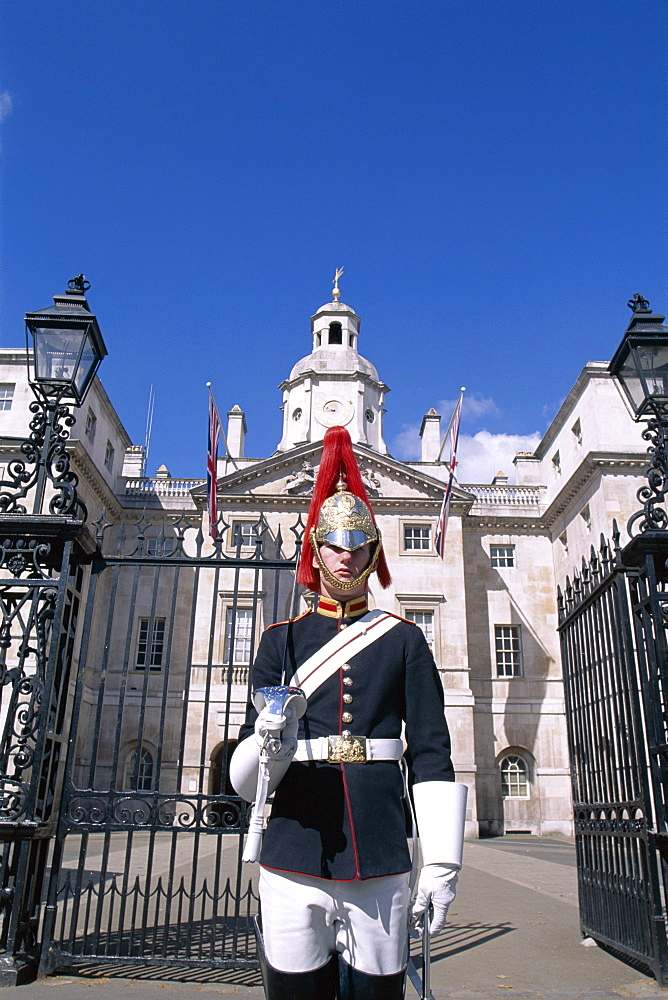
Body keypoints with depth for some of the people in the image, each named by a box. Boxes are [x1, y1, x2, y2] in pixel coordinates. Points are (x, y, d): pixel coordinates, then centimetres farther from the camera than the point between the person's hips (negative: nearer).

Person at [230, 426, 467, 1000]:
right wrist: (270, 741, -20)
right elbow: (246, 778, 2)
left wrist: (441, 864, -2)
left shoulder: (404, 640, 6)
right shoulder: (282, 640, 6)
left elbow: (432, 757, 4)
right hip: (294, 863, 0)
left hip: (382, 865, 0)